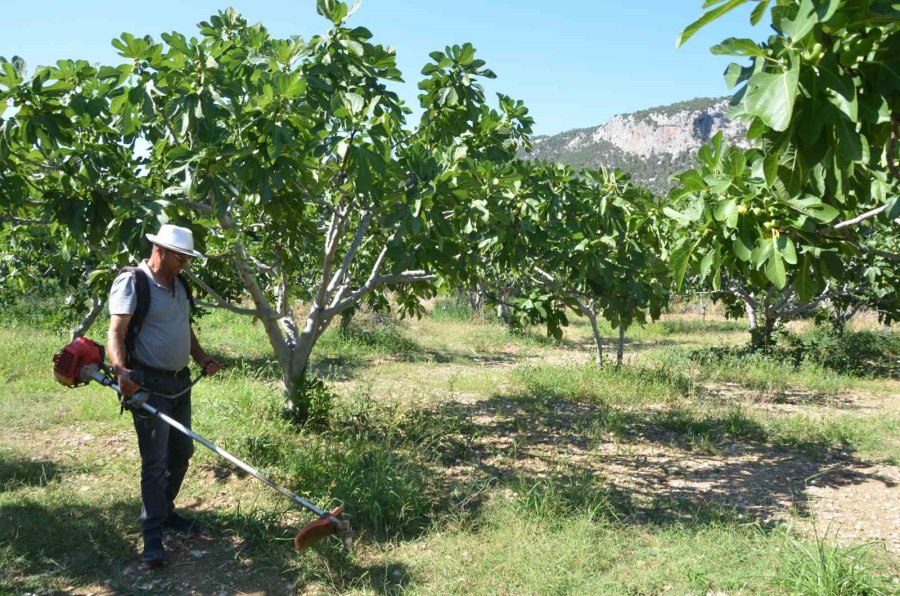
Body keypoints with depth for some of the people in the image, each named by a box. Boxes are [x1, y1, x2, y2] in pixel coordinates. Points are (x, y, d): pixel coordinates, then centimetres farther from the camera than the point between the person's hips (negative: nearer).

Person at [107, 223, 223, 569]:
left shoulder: (179, 284, 11)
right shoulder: (132, 283, -13)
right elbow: (116, 333, -22)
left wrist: (202, 359, 4)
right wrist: (120, 370, -39)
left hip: (180, 383, 8)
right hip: (148, 385, -8)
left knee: (181, 452, 15)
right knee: (155, 460, -7)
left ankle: (165, 512, 32)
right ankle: (152, 536, 1)